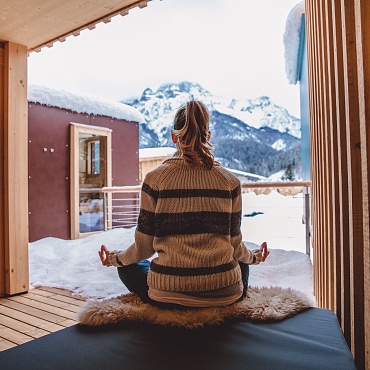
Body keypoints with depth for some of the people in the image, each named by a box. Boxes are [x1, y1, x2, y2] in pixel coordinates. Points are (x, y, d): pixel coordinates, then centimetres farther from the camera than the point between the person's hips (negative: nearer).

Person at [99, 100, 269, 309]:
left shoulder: (155, 179, -8)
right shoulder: (230, 181, -4)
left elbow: (144, 248, -3)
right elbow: (235, 246, 4)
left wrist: (114, 258, 19)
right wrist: (255, 256, 27)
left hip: (169, 295, -2)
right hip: (224, 294, 3)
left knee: (128, 266, 28)